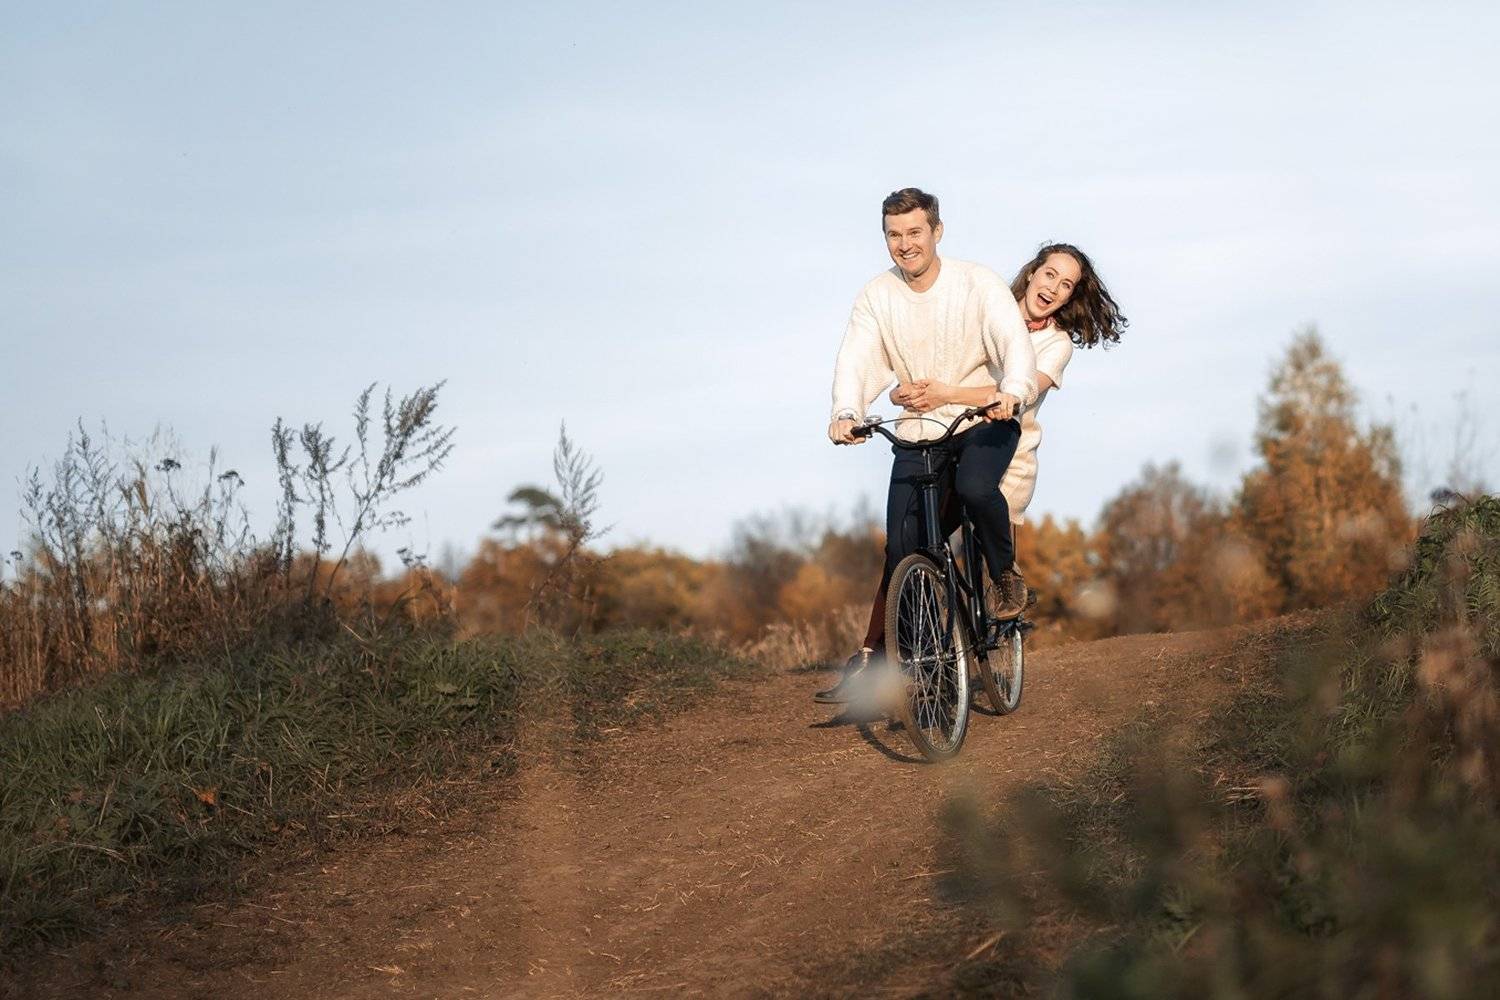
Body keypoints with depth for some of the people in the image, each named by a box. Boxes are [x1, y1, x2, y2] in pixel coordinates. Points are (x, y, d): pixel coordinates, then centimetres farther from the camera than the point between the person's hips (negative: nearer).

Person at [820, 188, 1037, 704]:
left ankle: (1005, 572, -6)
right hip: (917, 433, 3)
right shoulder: (876, 297, -3)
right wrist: (845, 413, -35)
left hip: (984, 423, -2)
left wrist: (1011, 392, -44)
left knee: (974, 486, -35)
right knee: (901, 548, -7)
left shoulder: (978, 282, -10)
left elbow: (1015, 342, -22)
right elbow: (855, 360, -13)